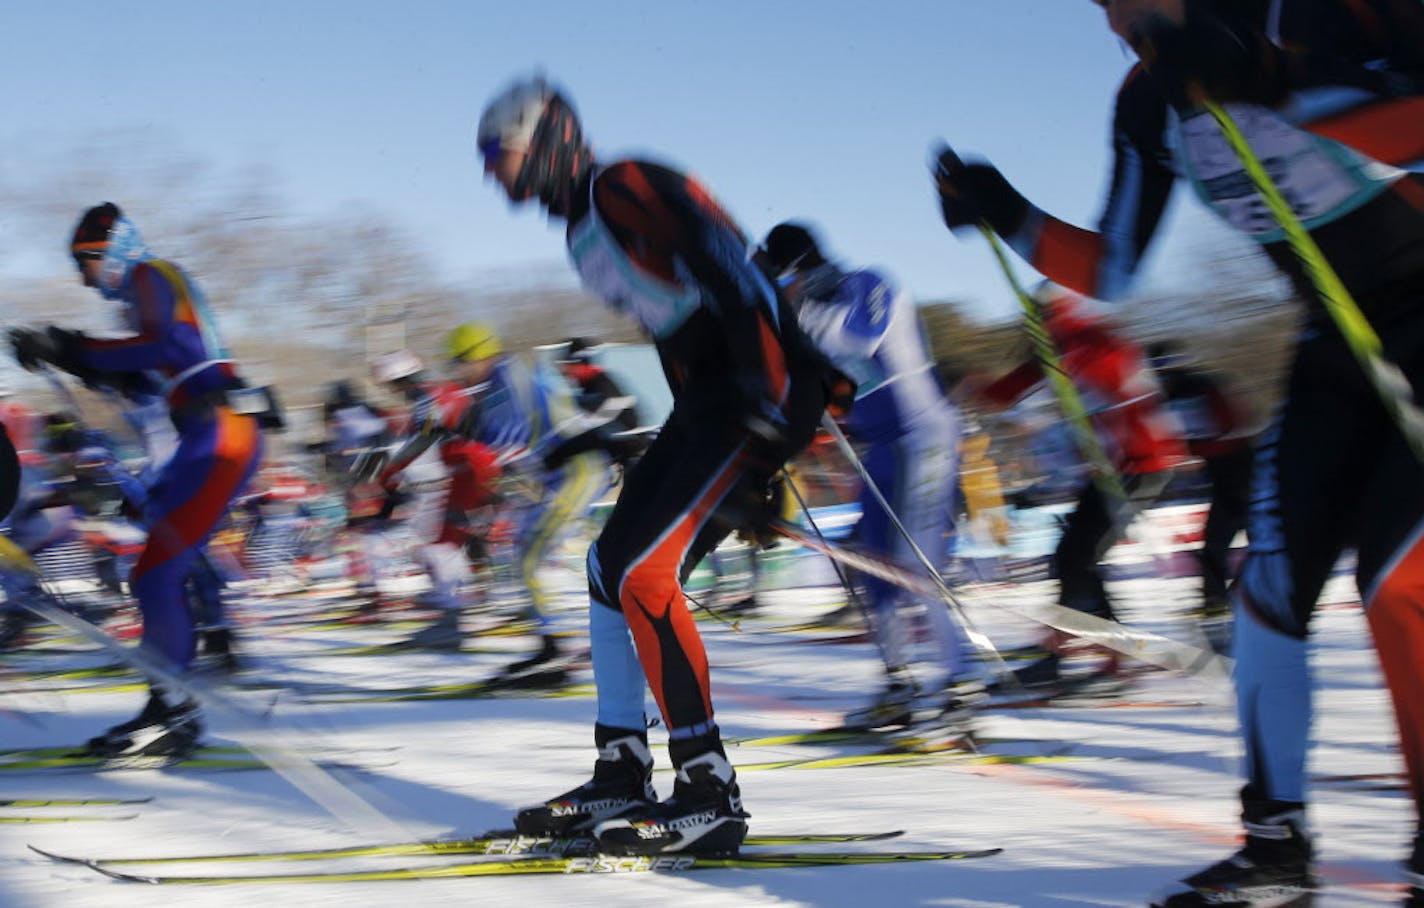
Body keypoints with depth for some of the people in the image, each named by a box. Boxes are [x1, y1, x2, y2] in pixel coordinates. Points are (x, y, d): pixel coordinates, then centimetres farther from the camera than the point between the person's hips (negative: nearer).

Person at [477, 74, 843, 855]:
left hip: (765, 390, -10)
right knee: (610, 566, 8)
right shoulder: (582, 233, 19)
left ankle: (709, 796, -12)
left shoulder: (621, 190, -11)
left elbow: (729, 271, -20)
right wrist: (684, 450, 21)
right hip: (708, 401, 10)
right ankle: (621, 780, 14)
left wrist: (764, 421, -26)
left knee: (644, 572, -16)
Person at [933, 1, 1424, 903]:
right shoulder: (1150, 101, 2)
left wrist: (1279, 93, -39)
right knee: (1270, 587, 1)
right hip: (1337, 346, 7)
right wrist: (1008, 218, -5)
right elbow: (1111, 271, 9)